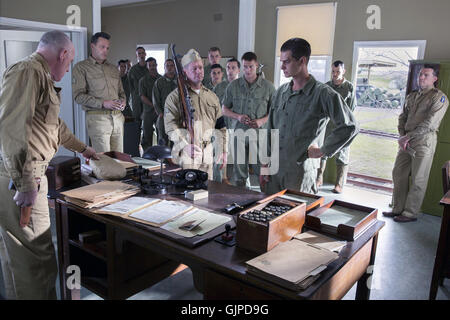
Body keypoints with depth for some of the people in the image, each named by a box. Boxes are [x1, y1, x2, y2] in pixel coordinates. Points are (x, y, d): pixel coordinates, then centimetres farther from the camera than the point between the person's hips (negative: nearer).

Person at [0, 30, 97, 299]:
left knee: (26, 251, 18)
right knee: (36, 253, -4)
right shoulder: (28, 72, -13)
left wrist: (82, 148, 44)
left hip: (29, 176, 11)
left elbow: (55, 124, 35)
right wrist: (24, 182, -26)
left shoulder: (41, 76, 22)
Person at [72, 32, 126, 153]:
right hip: (97, 118, -5)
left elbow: (121, 92, 26)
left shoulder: (113, 69, 21)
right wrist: (102, 103, -17)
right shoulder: (81, 67, 2)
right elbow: (78, 95, -7)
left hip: (118, 117, 5)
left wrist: (123, 101, 1)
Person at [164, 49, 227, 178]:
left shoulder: (212, 96, 14)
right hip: (185, 153, -4)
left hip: (207, 153, 5)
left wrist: (223, 150, 10)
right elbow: (170, 126, -11)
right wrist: (186, 145, -23)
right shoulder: (175, 97, -2)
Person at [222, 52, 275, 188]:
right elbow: (224, 109, 12)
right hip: (238, 132, 2)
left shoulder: (268, 86, 2)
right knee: (239, 170, 7)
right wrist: (238, 117, -7)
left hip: (259, 132, -1)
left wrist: (262, 121, -11)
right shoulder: (233, 86, 6)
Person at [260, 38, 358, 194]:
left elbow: (350, 126, -12)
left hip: (301, 173, -6)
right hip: (274, 169, 6)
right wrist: (265, 164, 10)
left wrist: (323, 151, -9)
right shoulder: (280, 92, 9)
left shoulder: (322, 93, -10)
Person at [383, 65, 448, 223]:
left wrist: (408, 137, -14)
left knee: (418, 179, -2)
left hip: (424, 141, -7)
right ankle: (398, 209, 18)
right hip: (406, 142, 7)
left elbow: (430, 123, -13)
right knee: (398, 173, 7)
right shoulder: (411, 96, 18)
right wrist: (402, 136, 0)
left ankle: (410, 213, 7)